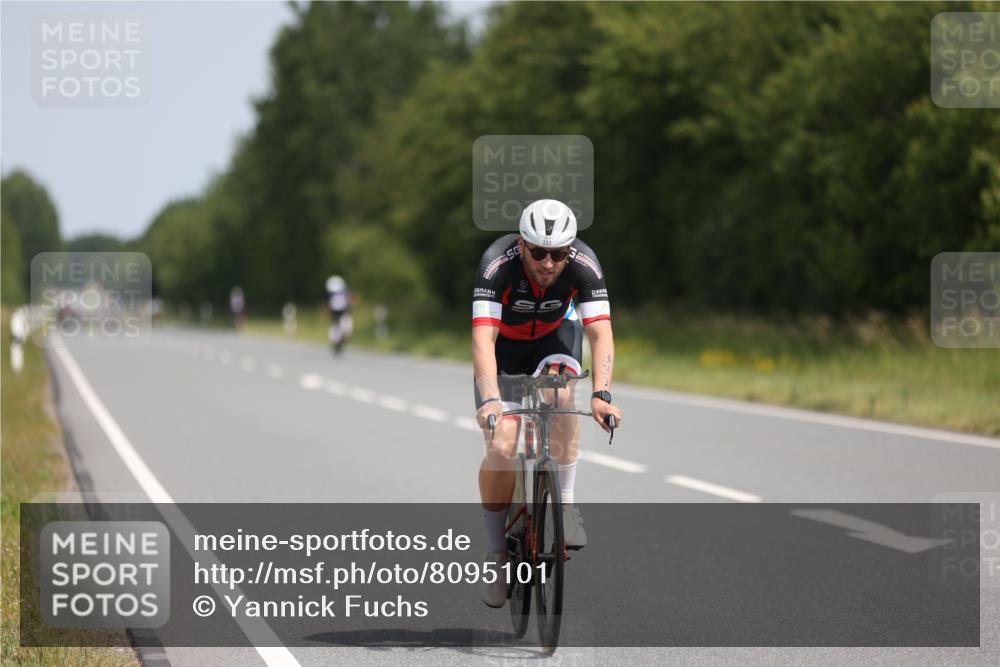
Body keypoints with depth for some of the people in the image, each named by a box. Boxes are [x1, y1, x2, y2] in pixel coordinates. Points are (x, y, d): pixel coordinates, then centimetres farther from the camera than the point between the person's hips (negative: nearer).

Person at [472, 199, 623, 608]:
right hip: (504, 344, -1)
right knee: (501, 448, -15)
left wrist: (601, 395, -51)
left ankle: (565, 504, -19)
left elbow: (601, 333, -35)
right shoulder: (498, 263, -35)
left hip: (555, 336, 1)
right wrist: (489, 400, -56)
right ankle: (496, 552, 3)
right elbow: (483, 338, -43)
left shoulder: (583, 264, -30)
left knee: (561, 393, -33)